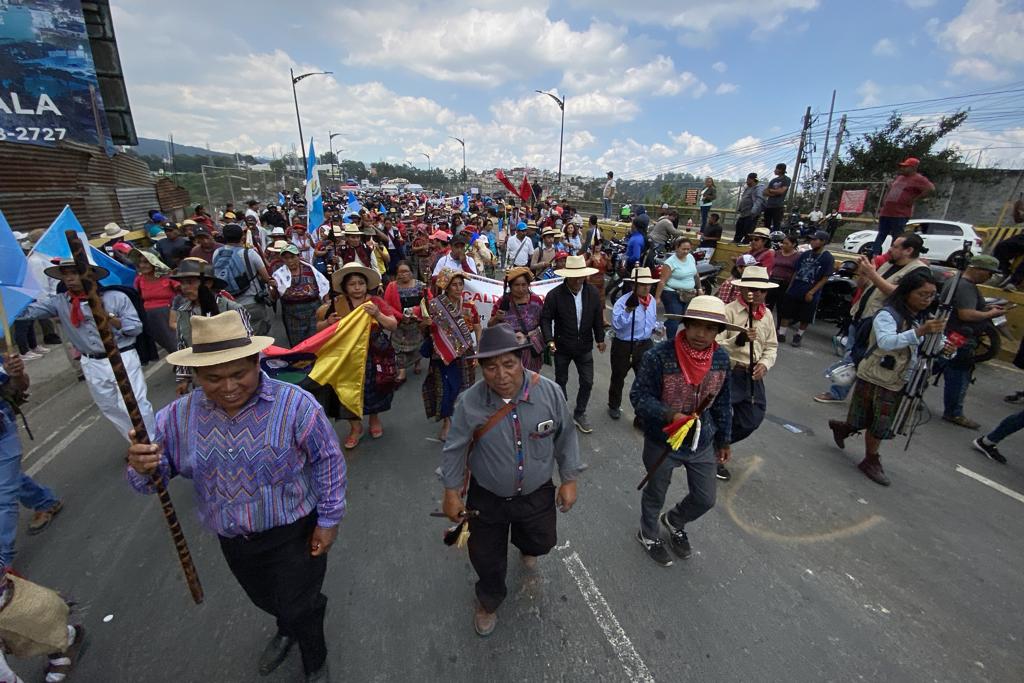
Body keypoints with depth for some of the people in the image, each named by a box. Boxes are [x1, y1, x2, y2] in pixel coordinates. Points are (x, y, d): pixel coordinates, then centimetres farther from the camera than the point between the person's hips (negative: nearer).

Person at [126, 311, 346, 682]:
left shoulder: (295, 405, -26)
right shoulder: (179, 415, -11)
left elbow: (328, 461, -17)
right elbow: (160, 466, -3)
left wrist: (328, 520, -12)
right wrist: (144, 467, -28)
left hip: (293, 534, -5)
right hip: (233, 541, 5)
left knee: (299, 610, 14)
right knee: (265, 600, 31)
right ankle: (286, 630, 67)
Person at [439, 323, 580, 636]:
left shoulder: (549, 392, -22)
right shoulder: (470, 402, -24)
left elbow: (565, 437, -6)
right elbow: (454, 450, -10)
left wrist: (569, 480, 0)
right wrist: (452, 493, -2)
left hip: (537, 494, 2)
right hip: (487, 498, -1)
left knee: (542, 542, 25)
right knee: (487, 558, 17)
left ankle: (525, 546, 66)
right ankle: (488, 602, 52)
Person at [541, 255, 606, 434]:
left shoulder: (593, 294, -6)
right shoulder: (554, 295, -17)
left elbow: (598, 317, 5)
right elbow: (545, 318, -12)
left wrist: (600, 339, 8)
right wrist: (549, 340, -23)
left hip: (584, 347, 3)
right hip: (562, 347, -2)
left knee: (587, 382, 7)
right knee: (561, 381, 15)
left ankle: (580, 414, 28)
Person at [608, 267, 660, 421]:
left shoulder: (652, 301, 3)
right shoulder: (623, 302, -21)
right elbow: (616, 325, -32)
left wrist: (656, 327, 0)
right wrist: (629, 309, -42)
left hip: (645, 345, 5)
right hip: (623, 346, -5)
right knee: (618, 378, 16)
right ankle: (614, 406, 40)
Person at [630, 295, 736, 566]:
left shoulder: (721, 358, -8)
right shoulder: (659, 356, -26)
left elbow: (722, 403, 5)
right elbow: (639, 396, -20)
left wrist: (724, 440, 12)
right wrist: (670, 415, -35)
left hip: (702, 442, 5)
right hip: (662, 442, -4)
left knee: (705, 499, 19)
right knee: (656, 495, 19)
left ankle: (675, 522, 53)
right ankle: (648, 535, 50)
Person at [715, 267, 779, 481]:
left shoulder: (767, 314, 6)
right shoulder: (729, 311, -14)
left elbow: (772, 346, 13)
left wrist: (765, 364, -5)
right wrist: (739, 340, -34)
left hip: (753, 376, 6)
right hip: (728, 373, -6)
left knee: (751, 421, 13)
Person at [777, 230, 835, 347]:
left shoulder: (828, 258, -7)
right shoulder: (805, 254, 7)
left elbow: (825, 278, -9)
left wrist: (812, 292, -15)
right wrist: (789, 288, 9)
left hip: (810, 294, -4)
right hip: (794, 290, 4)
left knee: (805, 318, 6)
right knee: (786, 312, 4)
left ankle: (798, 336, 21)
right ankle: (781, 334, 13)